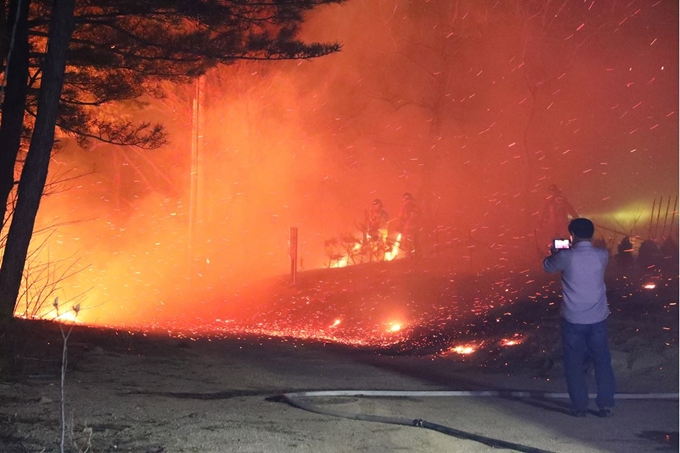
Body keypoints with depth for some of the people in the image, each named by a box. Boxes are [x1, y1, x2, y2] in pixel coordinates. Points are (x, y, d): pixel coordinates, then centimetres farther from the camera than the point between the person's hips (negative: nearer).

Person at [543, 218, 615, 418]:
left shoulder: (566, 256, -12)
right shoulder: (602, 255, -4)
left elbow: (547, 266, 9)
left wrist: (554, 253, 30)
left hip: (573, 319, -2)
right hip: (597, 318, 3)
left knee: (574, 364, 8)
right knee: (602, 361, 12)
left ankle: (580, 406, 11)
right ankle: (606, 405, 13)